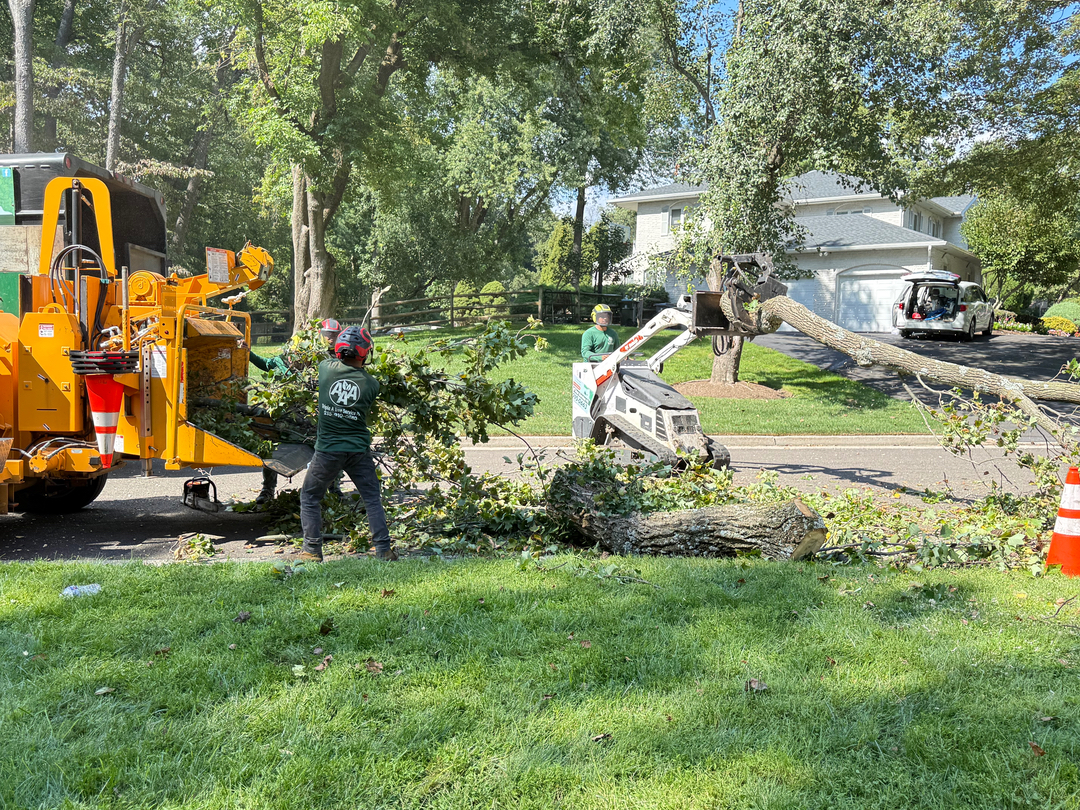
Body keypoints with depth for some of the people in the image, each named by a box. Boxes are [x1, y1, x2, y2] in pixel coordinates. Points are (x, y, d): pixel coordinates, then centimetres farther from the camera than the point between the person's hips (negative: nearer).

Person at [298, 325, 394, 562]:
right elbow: (366, 413, 6)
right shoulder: (372, 384, -6)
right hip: (359, 449, 1)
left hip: (328, 449, 0)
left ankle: (312, 549, 13)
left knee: (310, 498, 15)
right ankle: (383, 548, 11)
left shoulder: (326, 368, -7)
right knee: (373, 498, 13)